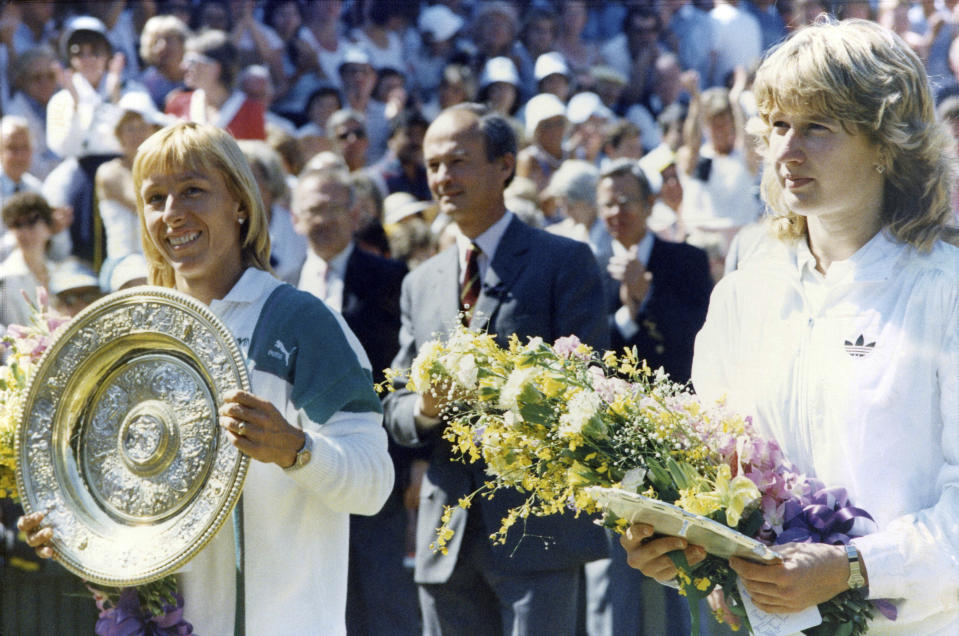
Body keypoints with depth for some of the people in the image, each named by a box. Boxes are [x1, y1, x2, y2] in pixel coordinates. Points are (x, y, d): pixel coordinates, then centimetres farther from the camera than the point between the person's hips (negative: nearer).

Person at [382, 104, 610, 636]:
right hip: (448, 529, 5)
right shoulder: (420, 284, 18)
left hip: (535, 524, -5)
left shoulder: (565, 263, 2)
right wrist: (422, 411, -7)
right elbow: (395, 408, 16)